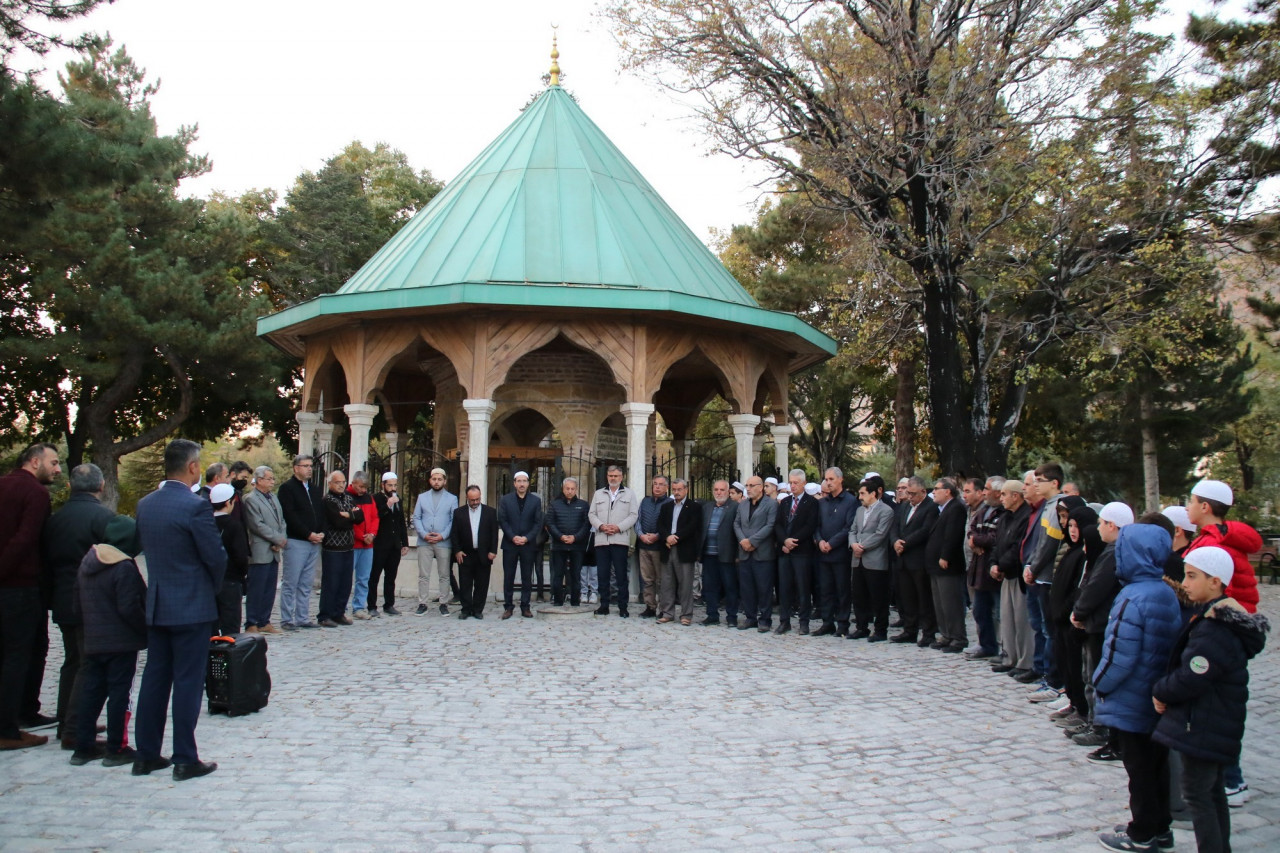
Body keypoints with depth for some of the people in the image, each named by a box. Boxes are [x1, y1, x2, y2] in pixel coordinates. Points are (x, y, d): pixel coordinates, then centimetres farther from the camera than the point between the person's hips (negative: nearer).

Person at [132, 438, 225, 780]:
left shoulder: (145, 504, 4)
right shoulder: (196, 506, -17)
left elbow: (145, 547, 11)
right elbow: (216, 556, -14)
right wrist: (214, 587, 5)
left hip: (155, 605, 7)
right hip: (191, 606, -7)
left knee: (154, 678, 14)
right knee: (188, 682, 0)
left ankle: (146, 755, 20)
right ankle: (185, 760, 6)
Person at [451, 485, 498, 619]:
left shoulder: (490, 512, 4)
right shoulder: (459, 512, 5)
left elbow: (494, 533, 3)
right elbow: (454, 533, 5)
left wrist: (493, 551, -4)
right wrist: (457, 551, -4)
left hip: (484, 556, 0)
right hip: (465, 555, 0)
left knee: (481, 585, 4)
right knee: (465, 584, 4)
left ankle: (477, 610, 14)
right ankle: (466, 609, 13)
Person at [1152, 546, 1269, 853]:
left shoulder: (1215, 630, -25)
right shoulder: (1222, 619, 9)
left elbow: (1189, 680, -25)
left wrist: (1160, 692, -8)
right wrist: (1165, 691, 4)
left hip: (1203, 726, -10)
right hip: (1218, 723, 10)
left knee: (1197, 794, -2)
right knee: (1213, 791, 19)